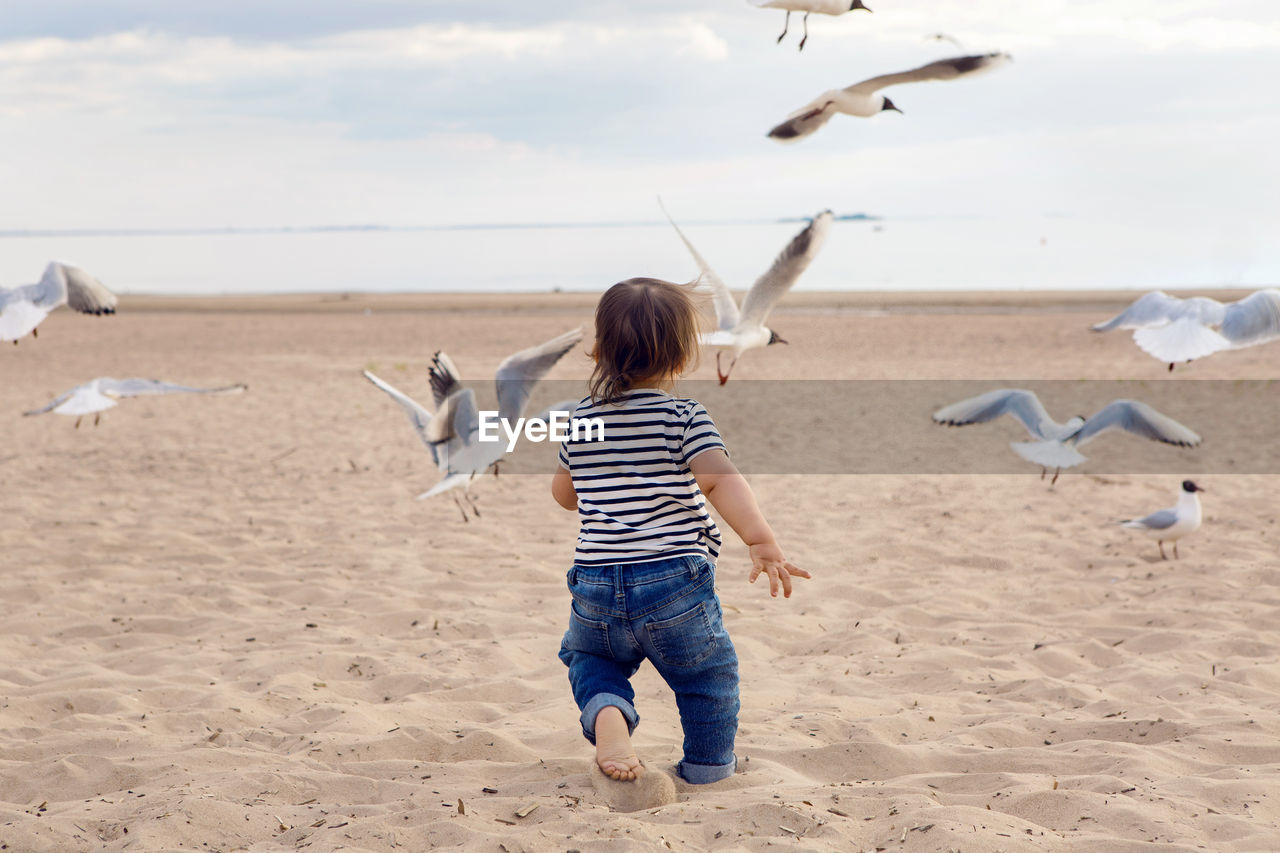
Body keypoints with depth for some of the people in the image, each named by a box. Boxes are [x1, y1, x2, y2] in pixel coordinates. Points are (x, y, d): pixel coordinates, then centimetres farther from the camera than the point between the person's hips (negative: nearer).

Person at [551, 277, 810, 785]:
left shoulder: (583, 419, 8)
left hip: (595, 584, 3)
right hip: (674, 581, -3)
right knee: (708, 677, 18)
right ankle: (708, 770, 25)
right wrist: (761, 541, -28)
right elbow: (720, 480, -22)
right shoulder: (683, 417, -6)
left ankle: (606, 711, 0)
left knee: (589, 658, 28)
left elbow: (564, 494, 23)